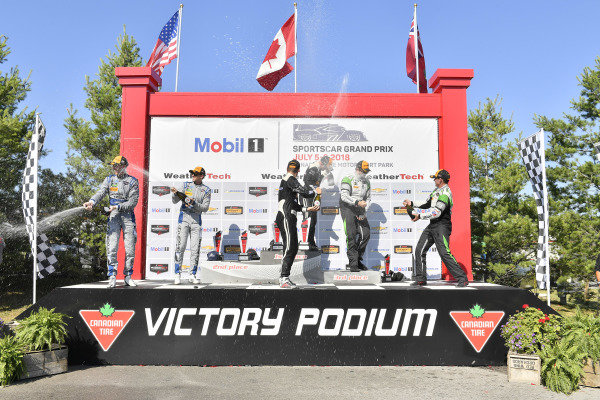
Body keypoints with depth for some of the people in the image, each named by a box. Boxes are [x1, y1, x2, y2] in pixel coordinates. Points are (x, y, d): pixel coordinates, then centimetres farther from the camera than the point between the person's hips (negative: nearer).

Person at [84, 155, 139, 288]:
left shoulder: (133, 181, 2)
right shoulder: (109, 179, 11)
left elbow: (133, 202, -6)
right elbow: (100, 193, -5)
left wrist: (118, 207, -17)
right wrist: (92, 202, -25)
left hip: (128, 217, -1)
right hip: (113, 217, 1)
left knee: (130, 249, -1)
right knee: (112, 248, -9)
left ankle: (128, 276, 13)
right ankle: (112, 277, -1)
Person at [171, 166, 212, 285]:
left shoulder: (206, 190, 7)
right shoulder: (186, 185, 9)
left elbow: (205, 208, -2)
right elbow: (175, 201, 3)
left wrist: (194, 203, -18)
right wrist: (175, 193, -18)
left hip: (196, 220, 0)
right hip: (184, 217, 0)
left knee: (195, 248, 0)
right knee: (180, 247, -7)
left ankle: (194, 275, 9)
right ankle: (177, 274, -2)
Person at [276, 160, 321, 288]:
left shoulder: (285, 181, 26)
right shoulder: (290, 179, -6)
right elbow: (304, 192, -18)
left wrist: (307, 209, 23)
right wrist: (316, 191, 1)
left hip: (289, 218, 10)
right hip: (286, 218, -10)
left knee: (294, 248, 10)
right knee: (289, 248, -13)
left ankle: (284, 278, 13)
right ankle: (284, 279, -14)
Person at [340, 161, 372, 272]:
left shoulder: (366, 182, 13)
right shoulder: (347, 180, -8)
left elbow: (368, 198, 16)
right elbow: (344, 196, -18)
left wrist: (363, 212, 2)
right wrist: (357, 202, -31)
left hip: (359, 210, 6)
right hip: (347, 209, -6)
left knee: (366, 234, -3)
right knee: (351, 235, -11)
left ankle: (358, 259, 13)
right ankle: (353, 264, -7)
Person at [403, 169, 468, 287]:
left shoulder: (445, 193, -15)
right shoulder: (437, 191, 17)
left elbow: (436, 212, -25)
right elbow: (427, 205, 25)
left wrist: (420, 215, -22)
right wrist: (411, 204, 21)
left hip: (442, 226, -10)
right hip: (432, 226, 10)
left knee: (444, 253, -16)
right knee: (419, 250, 7)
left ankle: (462, 278, -7)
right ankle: (421, 279, 14)